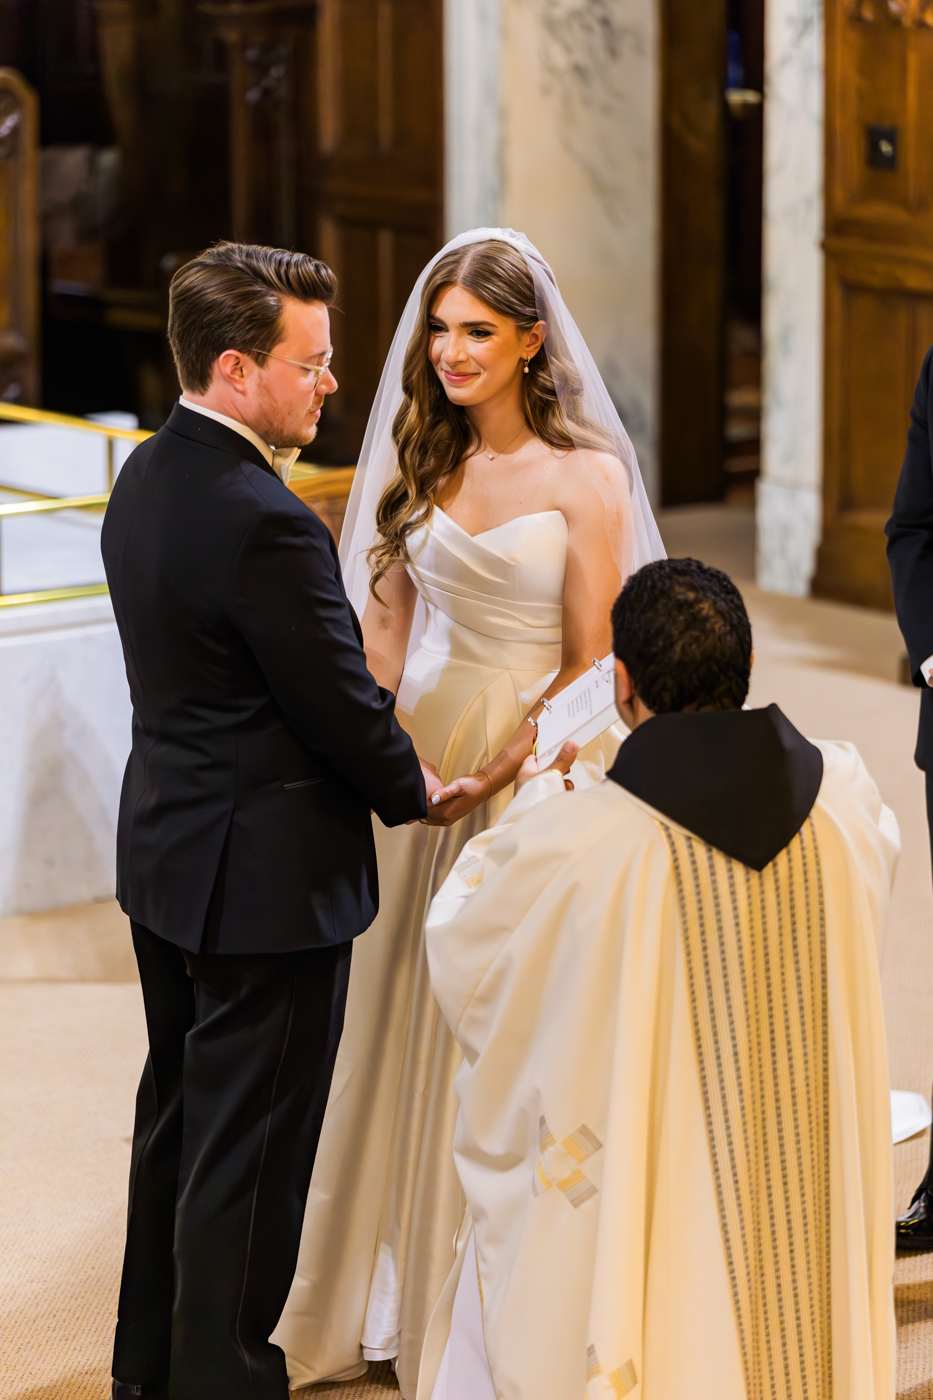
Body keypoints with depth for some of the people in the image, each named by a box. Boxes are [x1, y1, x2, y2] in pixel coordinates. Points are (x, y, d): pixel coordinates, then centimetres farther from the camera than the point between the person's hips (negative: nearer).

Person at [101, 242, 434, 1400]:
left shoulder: (145, 477, 3)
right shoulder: (263, 522, -26)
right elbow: (345, 707, -19)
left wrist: (376, 753, 7)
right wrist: (414, 790, 1)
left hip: (164, 853, 10)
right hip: (266, 879, -10)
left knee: (176, 1120, 21)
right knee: (248, 1152, 3)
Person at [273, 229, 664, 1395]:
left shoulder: (587, 477, -9)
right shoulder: (423, 461, 6)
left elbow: (592, 664, -9)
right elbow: (389, 621, 10)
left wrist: (494, 776, -18)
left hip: (538, 766, -4)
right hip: (422, 760, 5)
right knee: (404, 1024, 10)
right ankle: (397, 1293, 24)